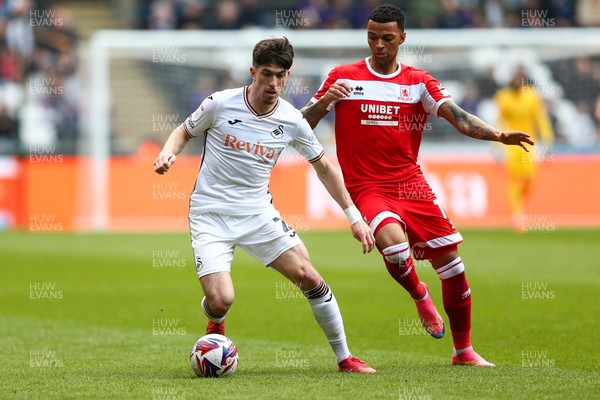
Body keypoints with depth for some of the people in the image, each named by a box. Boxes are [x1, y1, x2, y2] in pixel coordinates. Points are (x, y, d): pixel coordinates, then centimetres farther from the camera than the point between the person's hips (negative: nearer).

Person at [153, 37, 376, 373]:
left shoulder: (291, 121, -4)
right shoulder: (221, 104, -11)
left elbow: (323, 166, 10)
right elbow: (185, 131, 8)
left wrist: (354, 217, 8)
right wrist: (168, 153, -14)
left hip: (258, 213, 3)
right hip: (211, 215, -3)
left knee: (309, 277, -8)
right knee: (221, 301, -18)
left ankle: (344, 358, 9)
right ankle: (216, 326, 23)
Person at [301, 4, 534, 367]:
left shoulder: (419, 82, 7)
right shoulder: (344, 78, 2)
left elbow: (458, 118, -5)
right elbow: (302, 125, 2)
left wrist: (498, 135, -21)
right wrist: (324, 101, -19)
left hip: (411, 183, 3)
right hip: (368, 186, -3)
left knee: (451, 262, -1)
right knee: (394, 243, -32)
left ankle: (464, 350, 16)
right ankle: (420, 296, 1)